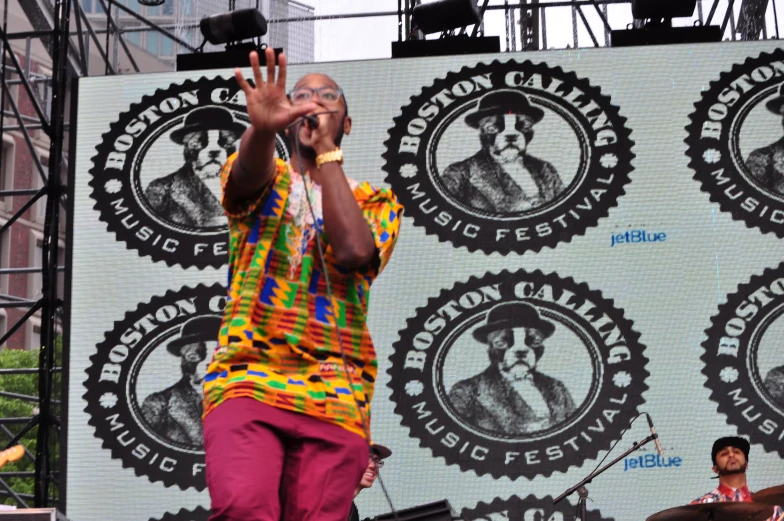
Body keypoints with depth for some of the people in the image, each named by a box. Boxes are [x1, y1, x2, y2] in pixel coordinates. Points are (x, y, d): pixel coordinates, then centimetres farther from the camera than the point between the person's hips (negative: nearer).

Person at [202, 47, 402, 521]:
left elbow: (353, 252, -8)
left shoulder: (377, 204, 15)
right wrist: (262, 127, -34)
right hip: (246, 379, -1)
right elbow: (247, 174, -11)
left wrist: (327, 150, -2)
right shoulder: (263, 180, 15)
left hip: (333, 398, 1)